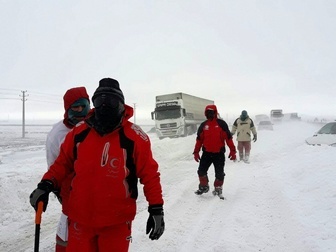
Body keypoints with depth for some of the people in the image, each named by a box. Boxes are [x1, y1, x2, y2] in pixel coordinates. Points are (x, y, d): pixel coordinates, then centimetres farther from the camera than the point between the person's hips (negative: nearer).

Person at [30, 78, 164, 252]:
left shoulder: (134, 136, -13)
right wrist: (46, 185, -1)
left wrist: (156, 208, -9)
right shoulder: (79, 132, -2)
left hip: (116, 221, -3)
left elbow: (149, 174, -9)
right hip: (80, 218, 3)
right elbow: (64, 162, 11)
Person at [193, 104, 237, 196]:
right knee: (201, 171, 1)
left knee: (219, 173, 5)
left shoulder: (221, 124, -4)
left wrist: (232, 151, -7)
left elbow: (228, 137, -3)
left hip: (219, 153, -2)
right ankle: (204, 186, 23)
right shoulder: (203, 125, 4)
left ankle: (218, 188, 25)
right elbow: (199, 139, 9)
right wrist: (196, 152, 6)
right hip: (206, 153, 2)